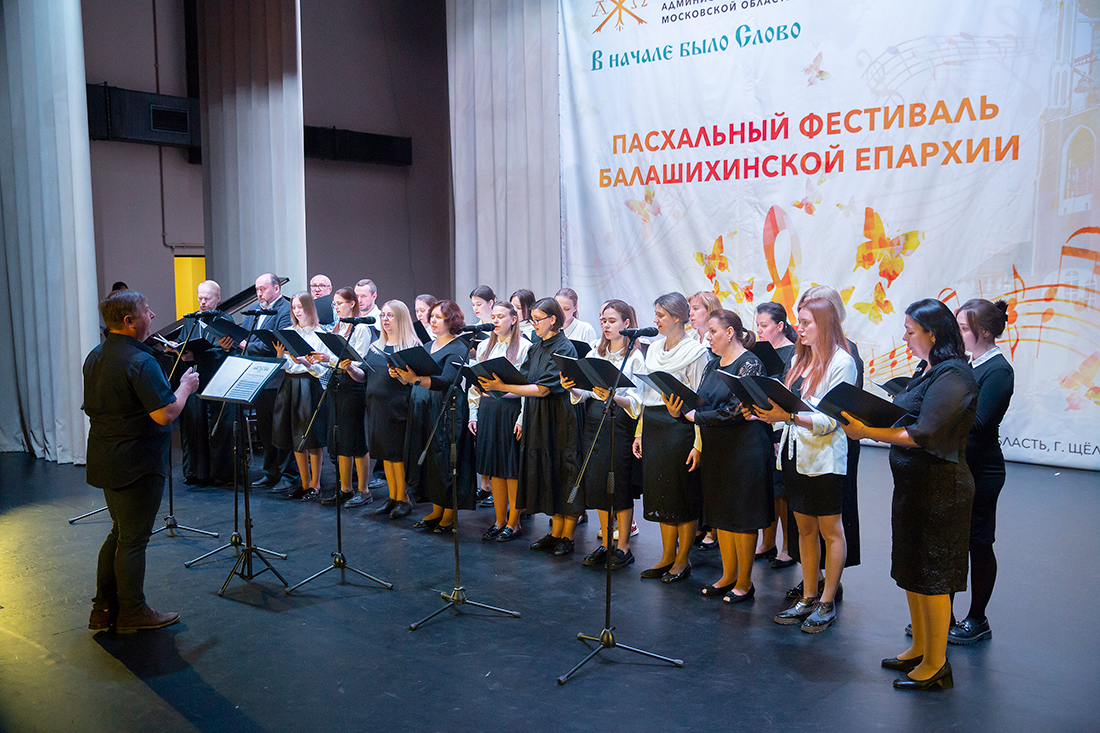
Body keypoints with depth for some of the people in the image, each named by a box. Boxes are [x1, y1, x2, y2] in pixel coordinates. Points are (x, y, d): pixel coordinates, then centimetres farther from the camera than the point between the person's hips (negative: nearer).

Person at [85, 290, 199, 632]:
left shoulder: (95, 357, 9)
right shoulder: (140, 362, -22)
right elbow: (165, 414, -27)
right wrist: (185, 386, -10)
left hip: (106, 460, 9)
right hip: (137, 464, -9)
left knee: (120, 533, 20)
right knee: (133, 539, 3)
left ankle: (104, 609, 26)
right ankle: (132, 613, 15)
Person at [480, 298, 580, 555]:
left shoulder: (564, 348, -13)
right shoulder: (537, 348, 12)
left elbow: (543, 389, -21)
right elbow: (525, 381, 10)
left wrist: (504, 387, -25)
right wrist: (499, 391, -5)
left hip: (560, 419, -8)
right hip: (538, 418, 8)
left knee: (563, 474, 0)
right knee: (547, 476, 11)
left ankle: (567, 536, 9)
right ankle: (555, 532, 21)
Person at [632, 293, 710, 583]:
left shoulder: (695, 351, -8)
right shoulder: (654, 348, 13)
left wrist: (699, 443, -16)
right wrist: (640, 432, 13)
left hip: (680, 426, -7)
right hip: (653, 425, 7)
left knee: (683, 496, 2)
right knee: (659, 491, 10)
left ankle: (682, 560, 14)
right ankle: (667, 556, 22)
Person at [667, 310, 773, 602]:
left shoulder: (749, 364, -13)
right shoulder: (713, 365, 13)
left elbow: (735, 411, -20)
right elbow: (699, 402, 14)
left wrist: (693, 416, -17)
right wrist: (678, 410, -6)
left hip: (744, 449, -8)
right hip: (715, 449, 8)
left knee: (741, 515, 1)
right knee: (720, 513, 13)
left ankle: (745, 582, 13)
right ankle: (728, 575, 26)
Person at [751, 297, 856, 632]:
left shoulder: (841, 362, -10)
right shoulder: (799, 359, 13)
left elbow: (831, 420, -17)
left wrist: (790, 416, -28)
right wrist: (768, 413, -2)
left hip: (824, 458, -7)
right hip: (794, 452, 7)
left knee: (830, 530, 5)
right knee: (804, 528, 13)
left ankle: (827, 601, 15)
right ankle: (808, 598, 23)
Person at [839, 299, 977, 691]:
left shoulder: (953, 376, -19)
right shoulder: (927, 370, 11)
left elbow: (924, 434, -26)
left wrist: (868, 432, -25)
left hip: (939, 489, -10)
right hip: (914, 484, 10)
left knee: (931, 577, 1)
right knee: (911, 570, 18)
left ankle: (936, 666, 13)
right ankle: (919, 647, 33)